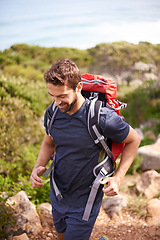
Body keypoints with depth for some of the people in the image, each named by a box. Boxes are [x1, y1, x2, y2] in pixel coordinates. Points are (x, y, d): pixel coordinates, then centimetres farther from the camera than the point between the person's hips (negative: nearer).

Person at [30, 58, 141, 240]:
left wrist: (118, 177, -18)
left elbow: (134, 140, -10)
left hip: (84, 202, -6)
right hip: (57, 196, 6)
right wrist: (38, 167, -10)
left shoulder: (102, 118, -26)